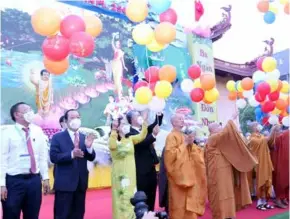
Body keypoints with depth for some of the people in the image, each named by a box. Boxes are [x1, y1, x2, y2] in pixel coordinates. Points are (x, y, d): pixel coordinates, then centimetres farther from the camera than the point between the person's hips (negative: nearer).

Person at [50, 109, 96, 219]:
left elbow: (91, 158, 4)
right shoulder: (58, 137, -3)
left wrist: (89, 147, -16)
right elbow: (53, 157, -14)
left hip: (81, 182, 5)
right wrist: (72, 154, -27)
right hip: (64, 183, -4)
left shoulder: (84, 137, 8)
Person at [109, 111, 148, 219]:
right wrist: (114, 131, -38)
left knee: (130, 197, 14)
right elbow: (112, 146, -33)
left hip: (131, 174, 6)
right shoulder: (114, 139, -10)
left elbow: (140, 137, -7)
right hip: (120, 174, -6)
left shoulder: (130, 139, 9)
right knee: (121, 198, 1)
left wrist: (144, 124, -16)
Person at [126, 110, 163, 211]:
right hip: (141, 171, -8)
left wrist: (159, 114, -4)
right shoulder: (130, 133, -13)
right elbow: (141, 143, -26)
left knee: (151, 198, 16)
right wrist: (153, 135, -34)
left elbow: (157, 124, 12)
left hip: (151, 169, 8)